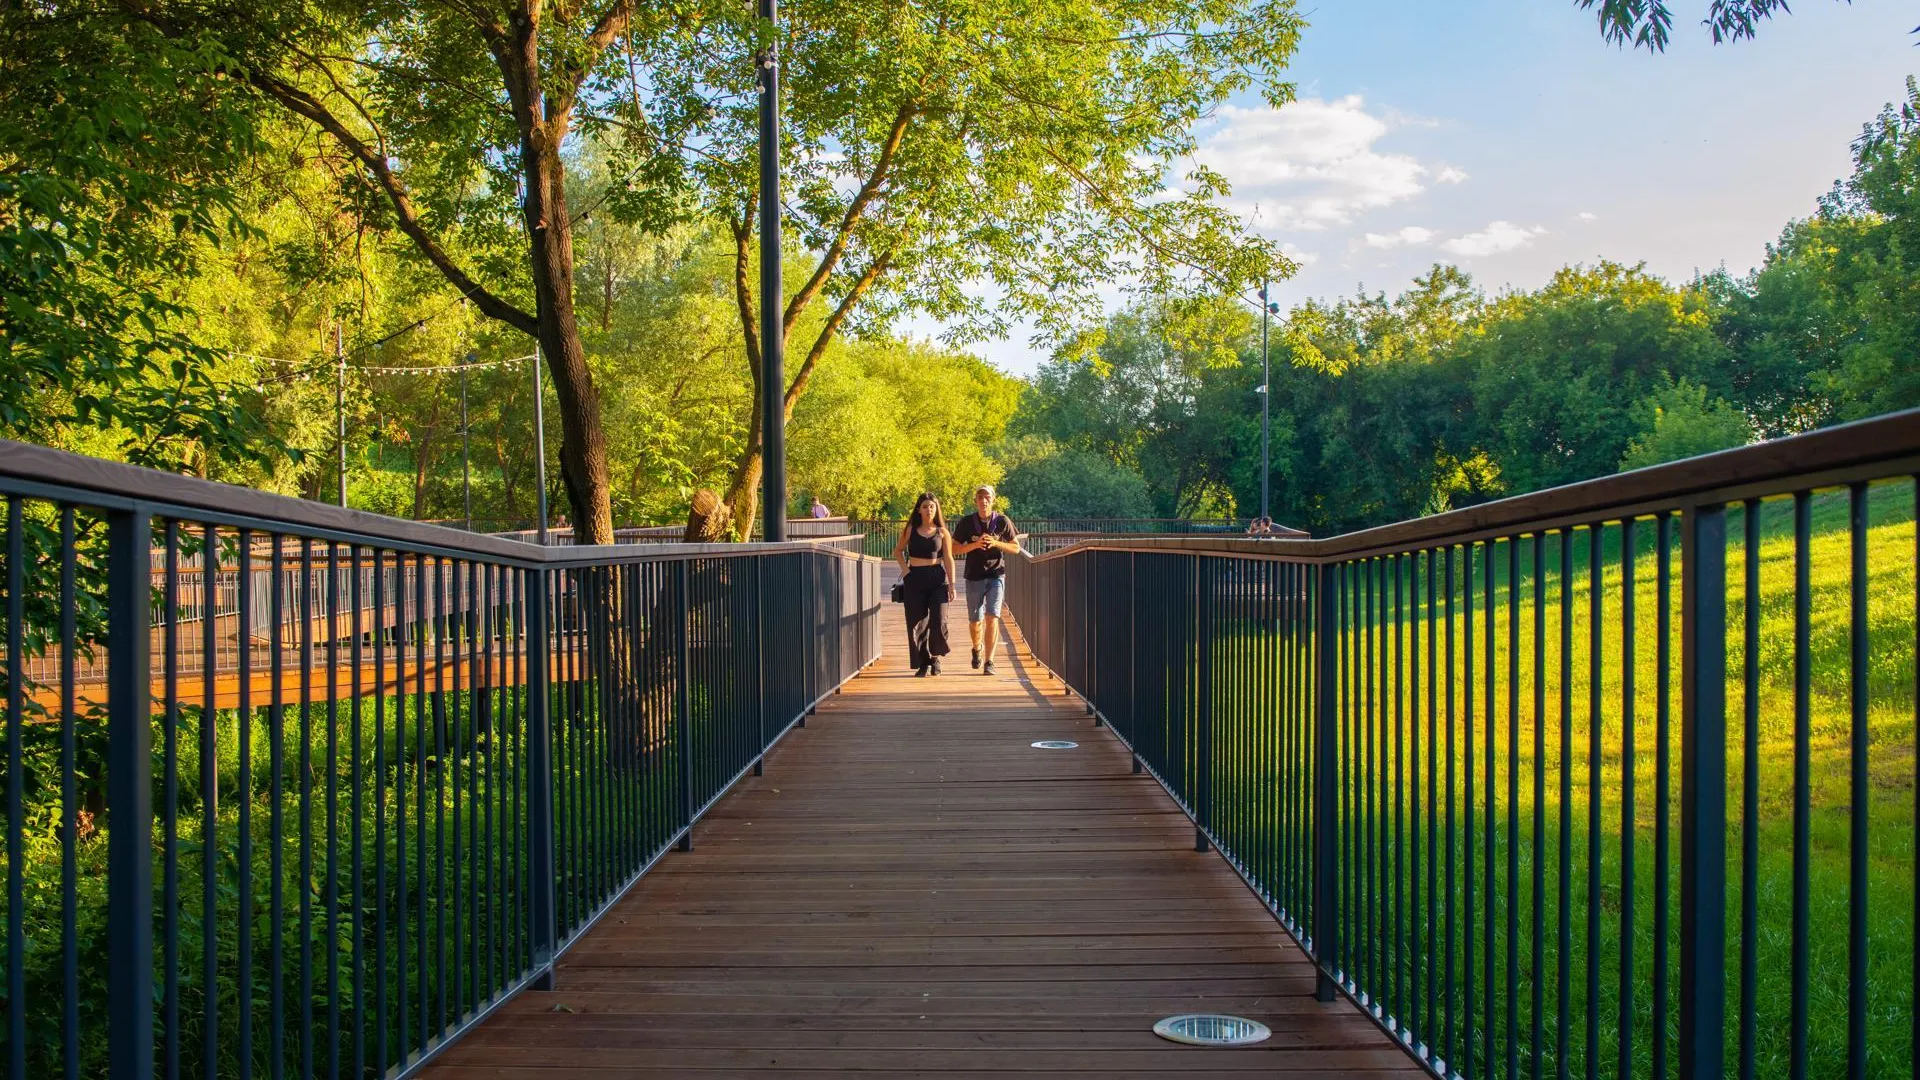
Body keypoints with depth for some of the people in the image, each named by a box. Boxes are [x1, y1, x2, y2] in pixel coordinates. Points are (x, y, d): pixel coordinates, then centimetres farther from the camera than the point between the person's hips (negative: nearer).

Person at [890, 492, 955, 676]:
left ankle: (935, 656, 13)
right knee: (916, 623, 1)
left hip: (937, 579, -1)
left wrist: (951, 585, -4)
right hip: (914, 579, 1)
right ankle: (923, 663, 11)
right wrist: (904, 568, 3)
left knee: (939, 621, -11)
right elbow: (898, 550, 19)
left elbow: (948, 559, 3)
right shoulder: (910, 530, 7)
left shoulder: (942, 532, 5)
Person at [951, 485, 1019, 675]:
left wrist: (995, 543, -12)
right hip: (974, 577, 1)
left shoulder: (1002, 521, -1)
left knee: (992, 617, -13)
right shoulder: (966, 522, -2)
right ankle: (977, 648, 39)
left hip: (996, 575, -1)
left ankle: (989, 662, -8)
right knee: (975, 621, 7)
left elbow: (1016, 547, 5)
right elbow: (955, 548, 1)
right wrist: (975, 544, -15)